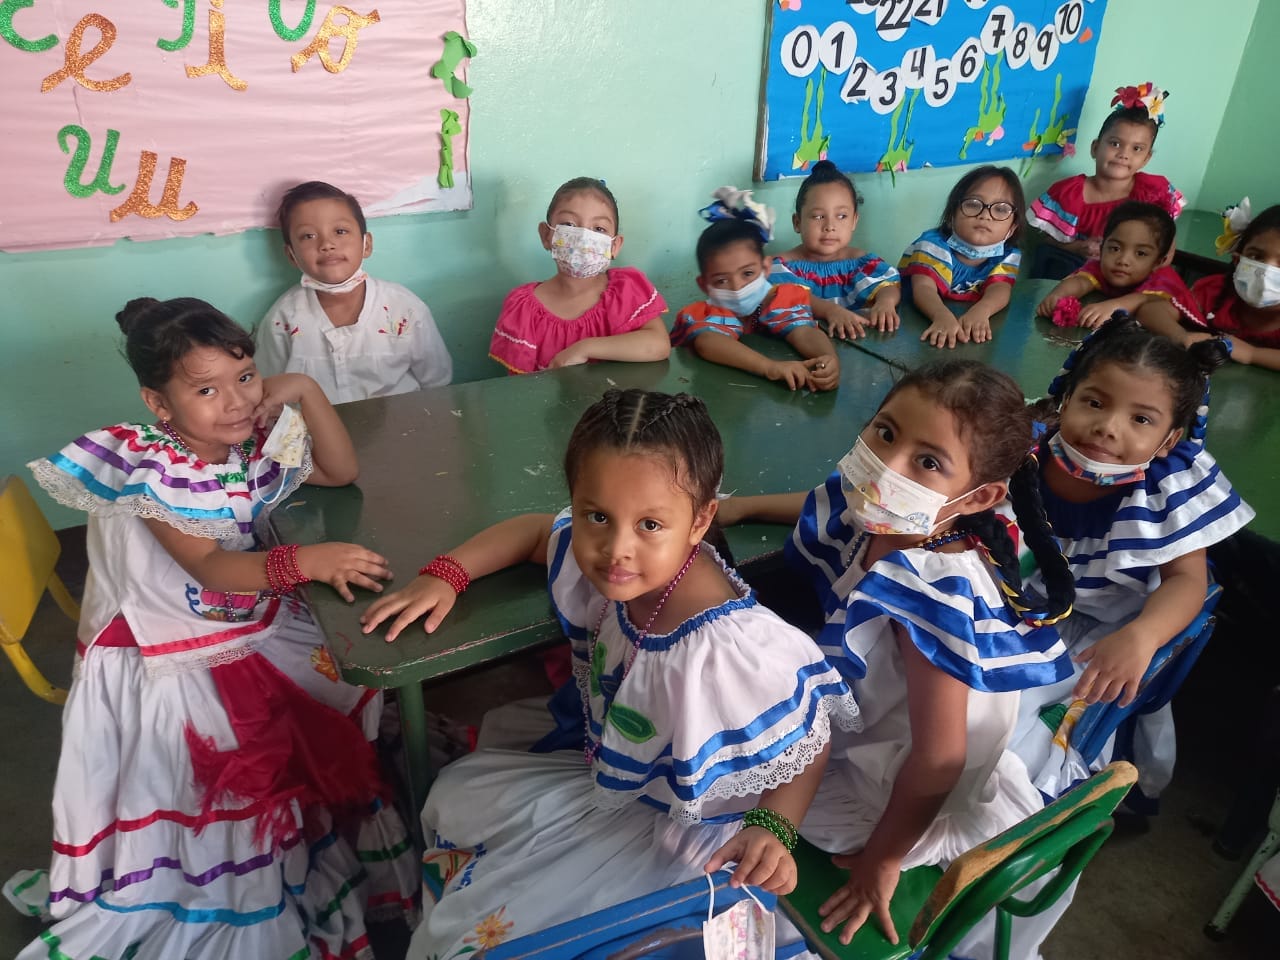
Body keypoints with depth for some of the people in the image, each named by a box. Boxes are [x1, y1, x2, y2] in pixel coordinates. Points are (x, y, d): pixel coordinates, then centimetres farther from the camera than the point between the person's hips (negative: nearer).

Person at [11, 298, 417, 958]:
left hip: (261, 631, 6)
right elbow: (208, 566, -29)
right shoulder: (142, 465, -21)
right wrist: (305, 561, -47)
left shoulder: (254, 444, -4)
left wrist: (305, 390, -11)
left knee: (317, 748, 2)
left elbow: (343, 472, 2)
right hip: (167, 662, -5)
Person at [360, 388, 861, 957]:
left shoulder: (727, 649, -40)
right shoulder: (608, 561, -19)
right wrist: (445, 575, -5)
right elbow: (534, 531, 3)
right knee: (452, 799, 20)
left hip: (670, 823, -7)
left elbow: (809, 734, -24)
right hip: (609, 776, 7)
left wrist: (771, 829, -35)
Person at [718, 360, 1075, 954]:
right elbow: (826, 506, 12)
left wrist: (881, 859, -17)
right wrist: (739, 506, 7)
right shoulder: (877, 514, -16)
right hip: (858, 723, 7)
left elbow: (938, 756, -31)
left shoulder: (937, 592, -38)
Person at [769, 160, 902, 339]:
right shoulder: (784, 264, -1)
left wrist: (885, 301, -29)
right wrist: (831, 310, -37)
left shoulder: (860, 261, 10)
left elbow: (889, 284, -5)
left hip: (859, 336, 3)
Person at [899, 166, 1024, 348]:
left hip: (976, 338, 3)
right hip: (925, 323, -3)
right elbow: (924, 288, -25)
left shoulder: (1008, 257, 2)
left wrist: (980, 312, -43)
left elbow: (1000, 290, -18)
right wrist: (943, 316, -47)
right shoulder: (934, 244, -8)